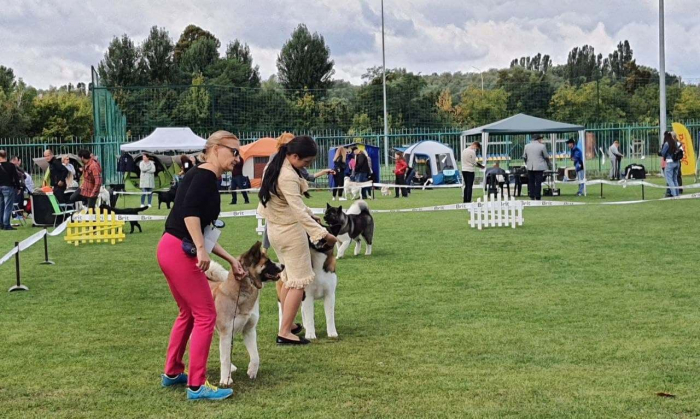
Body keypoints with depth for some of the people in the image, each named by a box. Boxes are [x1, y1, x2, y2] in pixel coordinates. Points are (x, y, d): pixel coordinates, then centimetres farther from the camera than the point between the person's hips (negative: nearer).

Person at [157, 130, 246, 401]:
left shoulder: (205, 178, 18)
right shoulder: (205, 175, -9)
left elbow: (202, 231, 21)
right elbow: (189, 211, -25)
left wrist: (231, 260, 21)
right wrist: (201, 249, -26)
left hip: (173, 250, 10)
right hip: (179, 252, -10)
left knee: (189, 313, 22)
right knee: (206, 316, -3)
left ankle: (172, 373, 33)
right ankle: (197, 386, 1)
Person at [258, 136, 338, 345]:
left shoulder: (274, 167, 4)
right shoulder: (288, 178, -27)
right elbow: (298, 212, -30)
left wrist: (310, 214, 14)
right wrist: (322, 233, -29)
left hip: (275, 228, 10)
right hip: (290, 231, -10)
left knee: (288, 277, 20)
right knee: (298, 282, -3)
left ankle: (287, 322, 29)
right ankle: (285, 333, -2)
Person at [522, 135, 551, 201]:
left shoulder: (527, 146, 7)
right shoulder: (542, 146, -6)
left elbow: (524, 157, 10)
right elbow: (546, 157, -1)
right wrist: (549, 164, 15)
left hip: (530, 167, 4)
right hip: (539, 167, -4)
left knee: (531, 182, 10)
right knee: (538, 182, -1)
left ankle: (531, 196, 10)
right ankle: (538, 197, 0)